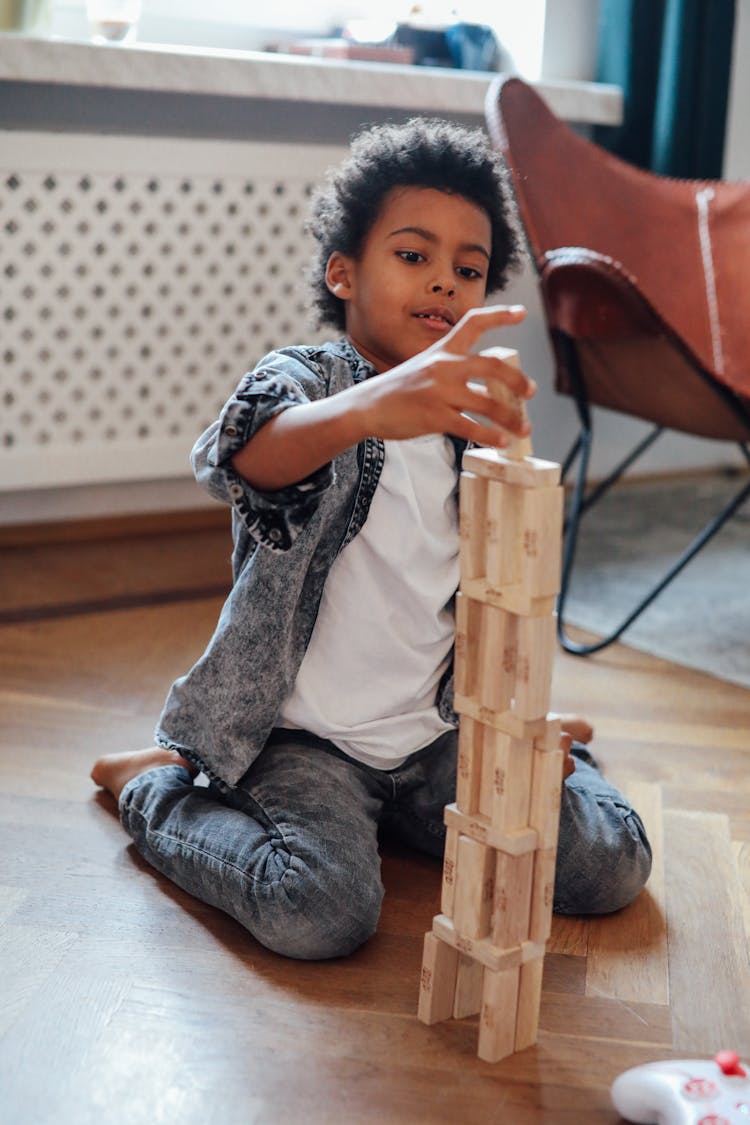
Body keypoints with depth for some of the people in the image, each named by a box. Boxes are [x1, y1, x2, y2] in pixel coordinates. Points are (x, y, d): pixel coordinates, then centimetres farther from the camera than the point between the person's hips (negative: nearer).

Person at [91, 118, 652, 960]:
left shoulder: (474, 427, 7)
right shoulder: (302, 378, -11)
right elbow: (239, 456, -38)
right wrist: (367, 407, -57)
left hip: (436, 733, 5)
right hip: (306, 737, -4)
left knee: (613, 864, -7)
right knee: (320, 912, -29)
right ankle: (155, 789, 1)